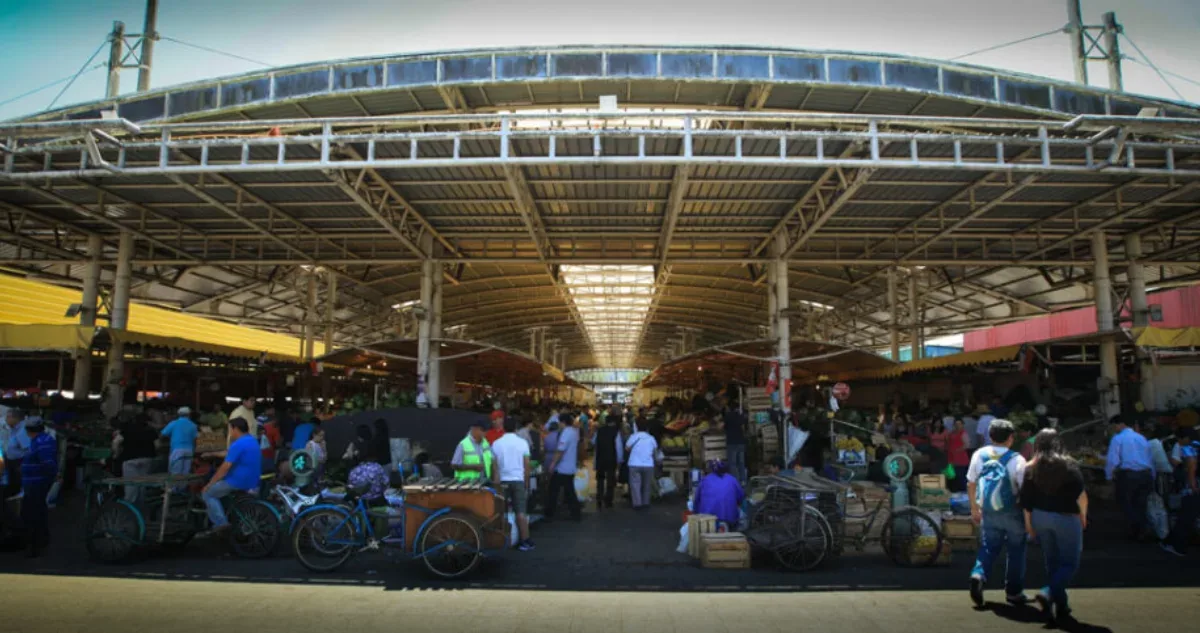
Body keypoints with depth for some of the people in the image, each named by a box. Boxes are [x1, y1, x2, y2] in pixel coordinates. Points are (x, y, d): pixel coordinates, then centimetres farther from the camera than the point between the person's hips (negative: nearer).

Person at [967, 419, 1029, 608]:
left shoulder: (978, 455, -1)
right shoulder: (1016, 459, -14)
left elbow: (971, 484, 6)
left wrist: (974, 508, 17)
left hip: (988, 513, 3)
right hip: (1011, 513, -3)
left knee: (988, 547, 14)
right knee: (1016, 551, 12)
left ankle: (979, 574, -10)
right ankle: (1014, 592, 19)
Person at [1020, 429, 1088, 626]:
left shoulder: (1031, 469, 0)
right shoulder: (1068, 465, -8)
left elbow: (1026, 501, 1)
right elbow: (1081, 494, -13)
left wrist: (1029, 524, 10)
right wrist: (1083, 515, 3)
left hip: (1040, 517, 4)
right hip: (1065, 518, -3)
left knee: (1052, 562, 16)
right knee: (1069, 563, 5)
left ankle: (1060, 604, 21)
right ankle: (1048, 593, -17)